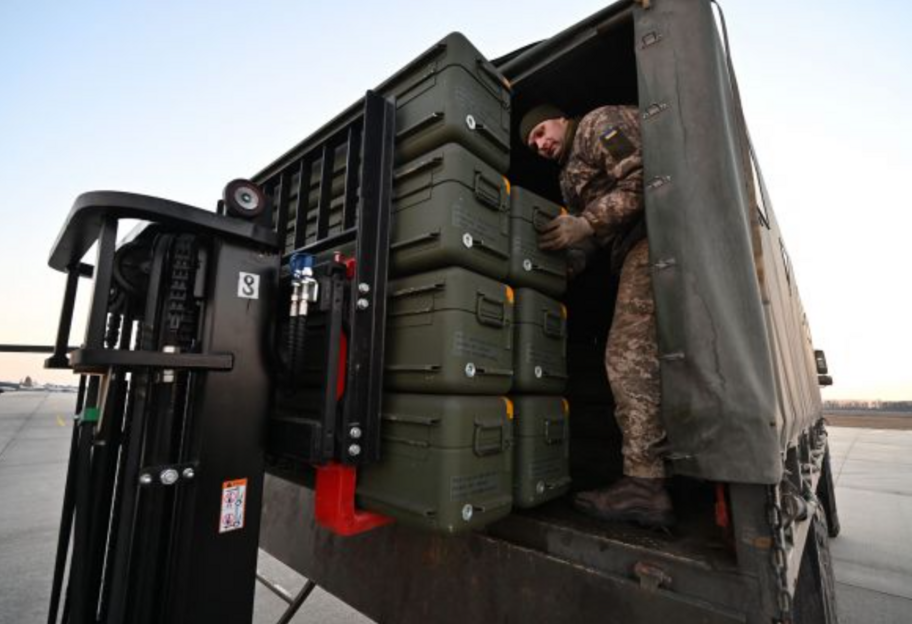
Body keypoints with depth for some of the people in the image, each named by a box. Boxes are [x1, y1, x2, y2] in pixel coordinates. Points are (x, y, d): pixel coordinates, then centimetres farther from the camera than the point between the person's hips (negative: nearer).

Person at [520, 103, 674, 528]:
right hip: (637, 249, 9)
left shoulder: (601, 122, 7)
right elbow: (595, 239, 23)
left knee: (629, 356, -17)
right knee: (643, 357, 4)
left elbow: (643, 177, -11)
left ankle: (643, 484, -14)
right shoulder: (572, 175, 31)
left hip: (651, 238, -9)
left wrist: (586, 224, -14)